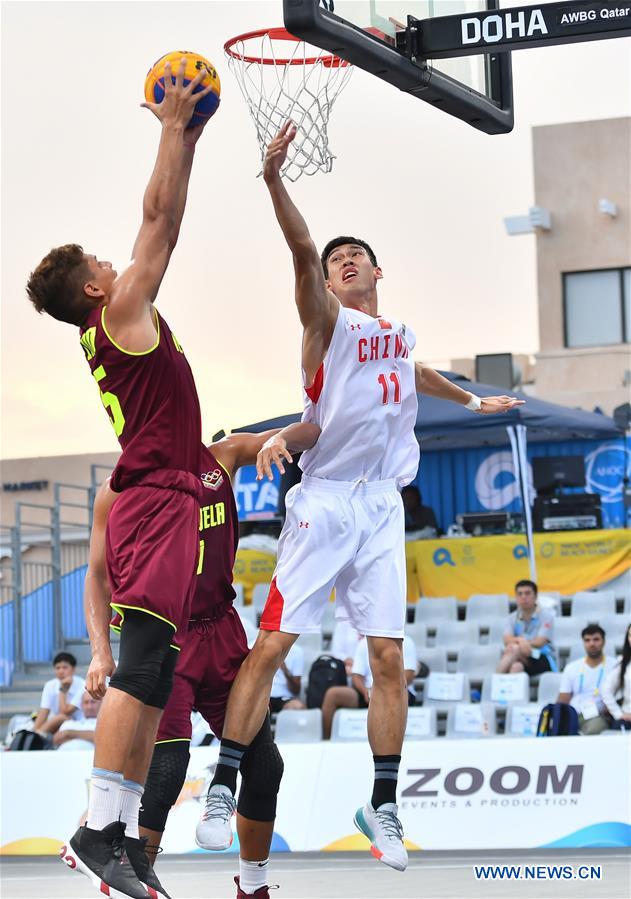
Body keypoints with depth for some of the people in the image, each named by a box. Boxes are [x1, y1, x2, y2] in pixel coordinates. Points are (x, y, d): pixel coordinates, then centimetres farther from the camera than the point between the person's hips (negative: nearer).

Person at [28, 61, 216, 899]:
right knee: (140, 670, -17)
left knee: (150, 677, 7)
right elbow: (160, 219, -6)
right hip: (158, 504, -10)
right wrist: (173, 127, 1)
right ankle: (98, 832, -22)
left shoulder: (114, 325, 19)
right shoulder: (120, 312, -4)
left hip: (161, 503, 10)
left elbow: (161, 221, 27)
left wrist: (185, 139, 28)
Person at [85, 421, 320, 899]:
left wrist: (277, 440, -19)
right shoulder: (117, 491, -3)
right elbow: (98, 576, -2)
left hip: (221, 633, 4)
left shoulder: (221, 457, 5)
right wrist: (101, 652, -15)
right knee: (167, 762, -23)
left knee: (264, 764, 5)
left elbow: (310, 434, 5)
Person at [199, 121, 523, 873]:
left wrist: (473, 401, 57)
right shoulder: (328, 321, -1)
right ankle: (223, 785, -1)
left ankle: (382, 804, 9)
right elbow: (303, 253, -20)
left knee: (389, 657, 1)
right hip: (324, 501, -5)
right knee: (270, 645, -8)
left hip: (382, 507, 5)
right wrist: (274, 181, -37)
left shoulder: (398, 335, 17)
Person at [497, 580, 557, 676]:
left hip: (544, 661, -3)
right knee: (516, 666, -36)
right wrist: (520, 640, -30)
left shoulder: (546, 616, 2)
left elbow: (540, 642, -11)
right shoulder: (512, 618, 13)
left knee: (514, 649, -32)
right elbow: (507, 640, -5)